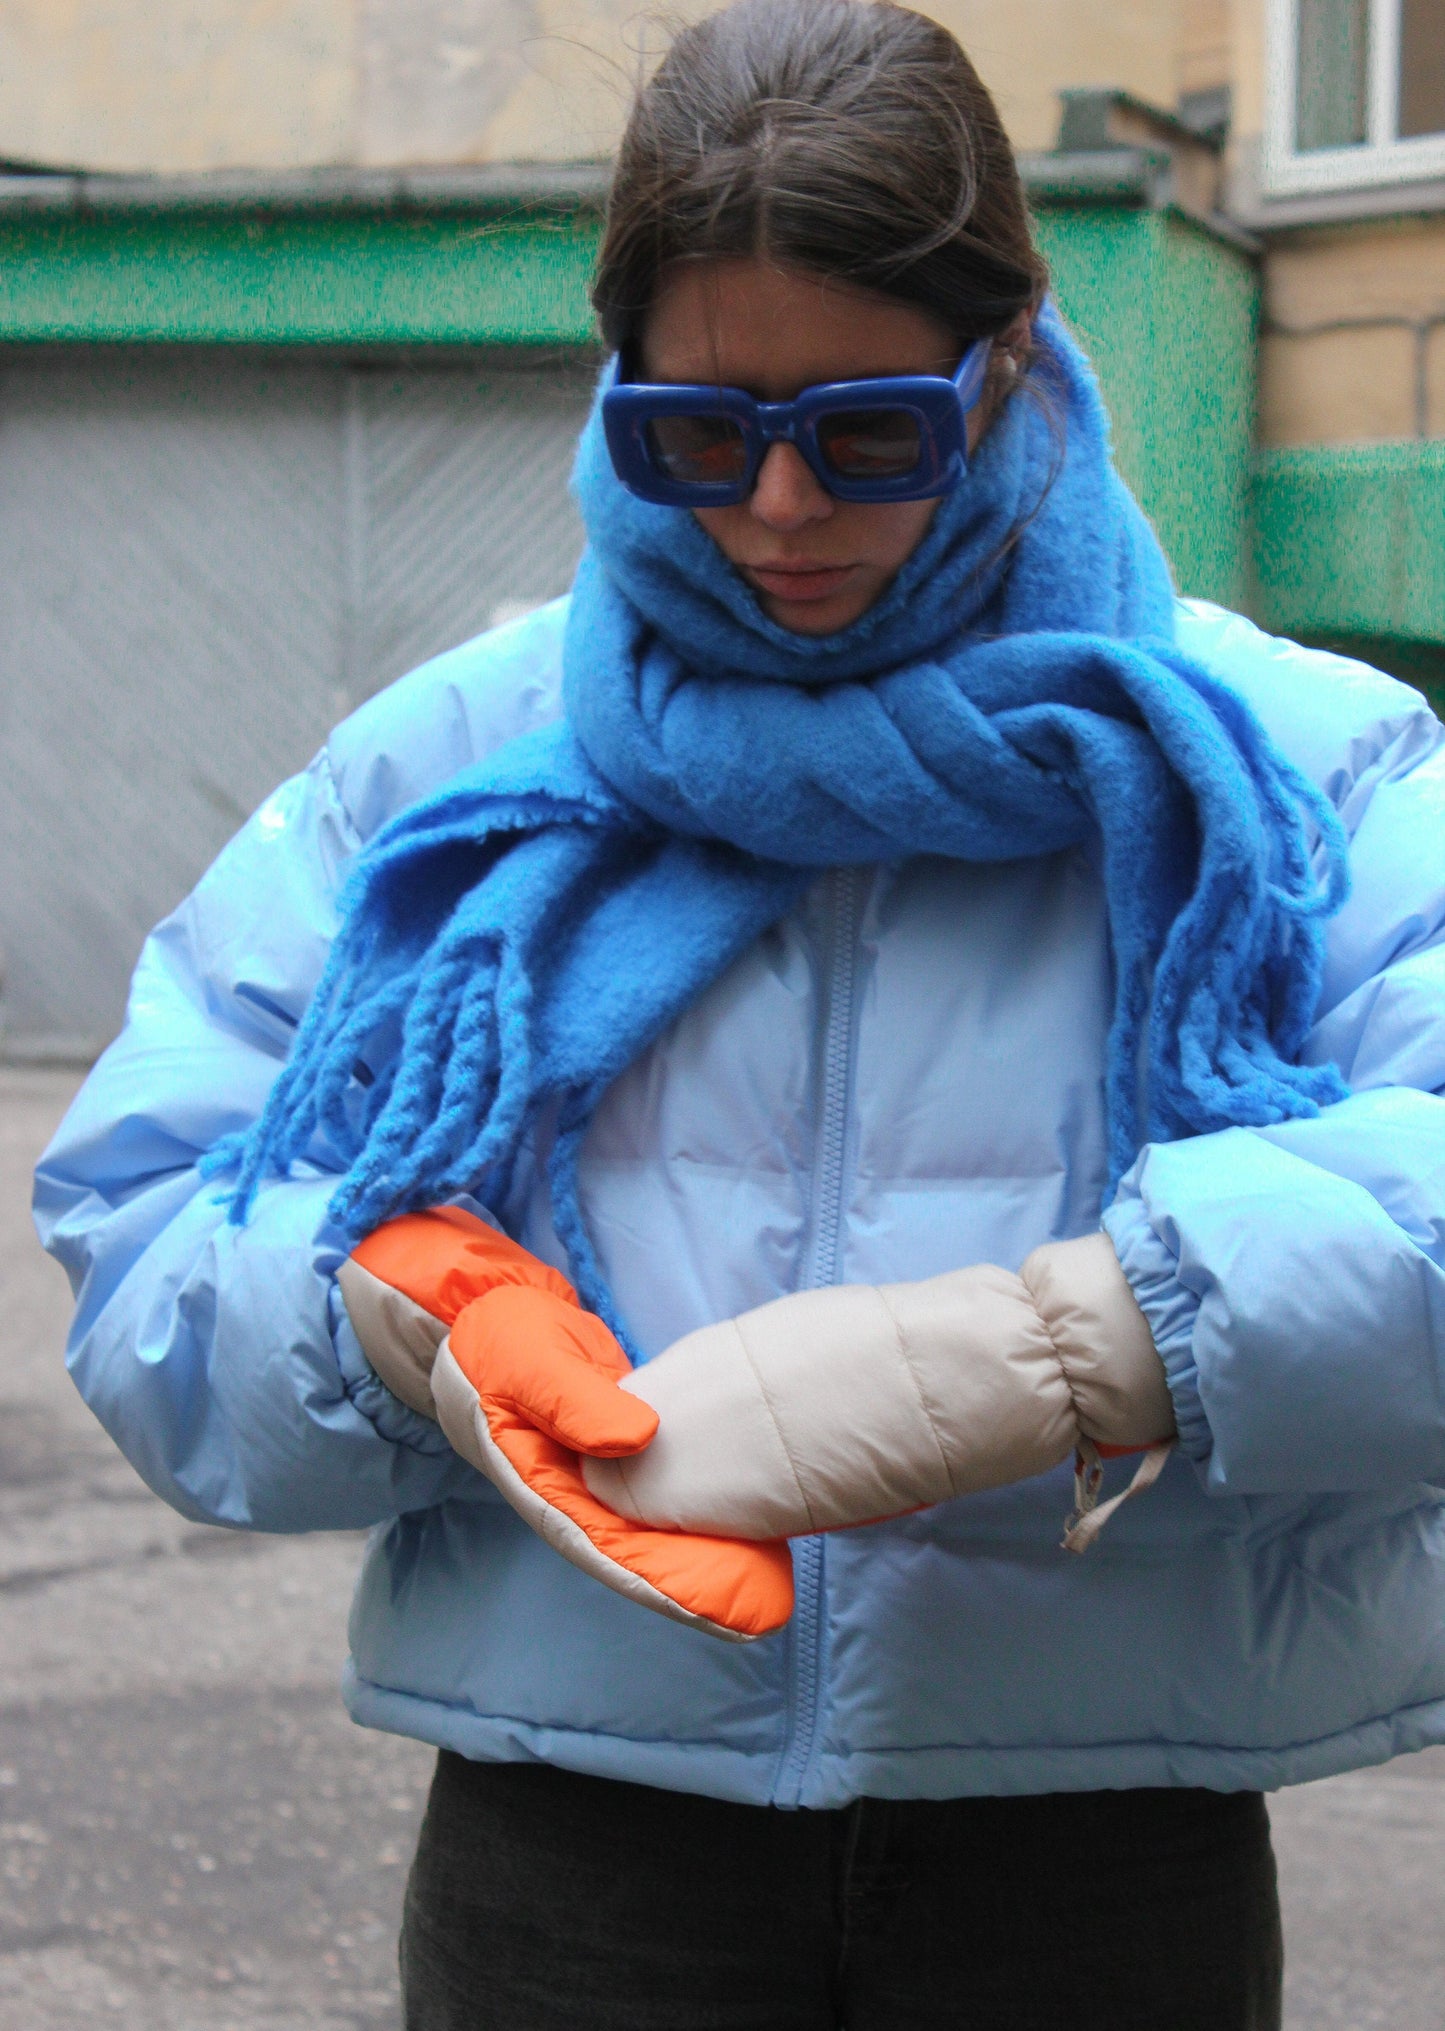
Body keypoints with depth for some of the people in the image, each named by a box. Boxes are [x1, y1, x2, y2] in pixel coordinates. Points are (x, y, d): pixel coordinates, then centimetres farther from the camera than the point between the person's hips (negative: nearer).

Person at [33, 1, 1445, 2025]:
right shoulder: (455, 770, 5)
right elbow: (139, 1212, 2)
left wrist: (1042, 1353, -35)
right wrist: (386, 1324, -19)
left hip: (1104, 1859, -1)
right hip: (579, 1853, 1)